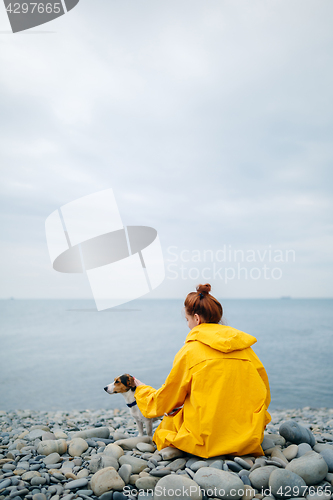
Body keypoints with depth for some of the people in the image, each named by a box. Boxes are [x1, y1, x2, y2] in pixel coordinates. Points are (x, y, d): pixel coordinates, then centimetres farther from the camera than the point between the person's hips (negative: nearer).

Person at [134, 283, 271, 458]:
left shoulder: (189, 351, -9)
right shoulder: (245, 347, 2)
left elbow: (163, 402, 2)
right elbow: (264, 396, 8)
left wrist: (141, 389, 23)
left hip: (208, 442, -5)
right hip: (249, 440, 5)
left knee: (168, 421, 21)